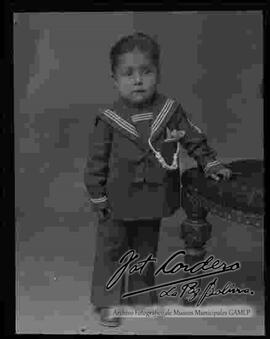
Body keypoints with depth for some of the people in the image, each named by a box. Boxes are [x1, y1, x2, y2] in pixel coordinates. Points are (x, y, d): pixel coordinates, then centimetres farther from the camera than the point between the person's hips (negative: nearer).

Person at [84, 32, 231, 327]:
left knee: (146, 252, 18)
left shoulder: (170, 110, -7)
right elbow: (96, 161, -7)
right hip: (118, 203, -2)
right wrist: (98, 197, -6)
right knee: (111, 251, 9)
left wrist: (211, 164, 6)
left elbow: (194, 139, 6)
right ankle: (107, 302, 26)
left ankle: (142, 297, 36)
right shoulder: (109, 119, -13)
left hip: (153, 200, 2)